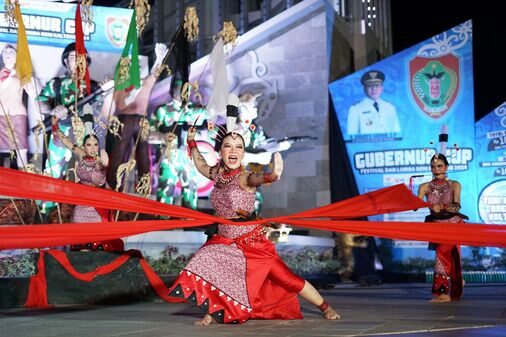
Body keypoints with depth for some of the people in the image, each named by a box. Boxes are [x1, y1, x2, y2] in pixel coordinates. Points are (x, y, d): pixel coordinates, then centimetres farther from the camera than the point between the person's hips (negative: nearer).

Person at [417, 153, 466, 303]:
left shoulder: (454, 185, -2)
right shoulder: (425, 187, 3)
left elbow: (456, 206, -15)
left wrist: (442, 207, -34)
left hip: (453, 224, -3)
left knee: (443, 251, -19)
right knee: (448, 255, 8)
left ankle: (444, 292, -17)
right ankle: (456, 283, 33)